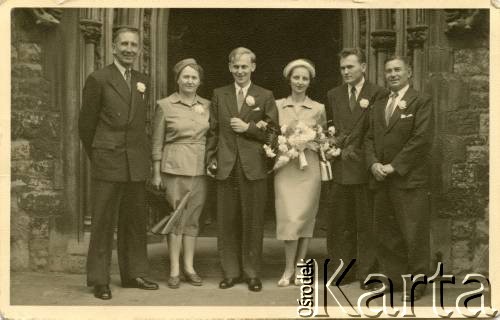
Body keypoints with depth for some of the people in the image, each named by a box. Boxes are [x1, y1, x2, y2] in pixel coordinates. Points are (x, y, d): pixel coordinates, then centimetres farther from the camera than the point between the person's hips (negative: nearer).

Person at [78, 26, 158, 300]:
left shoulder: (142, 82, 12)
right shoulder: (98, 79, -4)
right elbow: (86, 123, 1)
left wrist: (144, 154, 10)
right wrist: (97, 155, 7)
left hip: (137, 164, 5)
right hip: (108, 162, -5)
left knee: (135, 220, 11)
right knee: (103, 222, 0)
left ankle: (134, 273, 21)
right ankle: (99, 280, 7)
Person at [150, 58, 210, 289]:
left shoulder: (207, 106, 8)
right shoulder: (165, 105, -1)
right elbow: (157, 142, 0)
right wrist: (156, 173, -3)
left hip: (200, 168, 3)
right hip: (174, 166, -3)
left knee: (192, 218, 8)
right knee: (176, 217, 0)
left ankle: (189, 267, 16)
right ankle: (174, 270, 7)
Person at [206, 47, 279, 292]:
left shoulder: (265, 96, 6)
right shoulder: (219, 95, 12)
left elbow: (273, 132, 1)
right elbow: (213, 131, 11)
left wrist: (248, 128, -10)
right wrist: (211, 160, 3)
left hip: (254, 168, -2)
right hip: (226, 168, 2)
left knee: (253, 223, 3)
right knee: (227, 223, 5)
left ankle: (252, 273, 13)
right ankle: (231, 272, 15)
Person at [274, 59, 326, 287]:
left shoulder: (318, 109, 6)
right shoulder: (277, 106, 7)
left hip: (309, 168, 0)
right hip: (285, 168, 0)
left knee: (305, 217, 1)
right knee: (289, 217, -9)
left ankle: (299, 268, 12)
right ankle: (289, 269, 2)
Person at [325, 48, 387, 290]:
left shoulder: (378, 94, -1)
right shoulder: (333, 95, 15)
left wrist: (352, 148, -6)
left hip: (363, 167, -4)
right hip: (339, 168, 4)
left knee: (366, 223, 1)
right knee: (339, 223, 6)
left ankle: (366, 274, 9)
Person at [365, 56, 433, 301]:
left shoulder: (421, 102, -2)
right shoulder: (378, 106, 19)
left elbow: (421, 140, -11)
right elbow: (370, 139, 16)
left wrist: (394, 166, -13)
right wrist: (373, 163, -3)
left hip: (409, 179, -6)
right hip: (381, 180, 6)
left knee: (414, 234, -3)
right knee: (386, 234, 9)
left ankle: (416, 284, 6)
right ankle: (393, 278, 19)